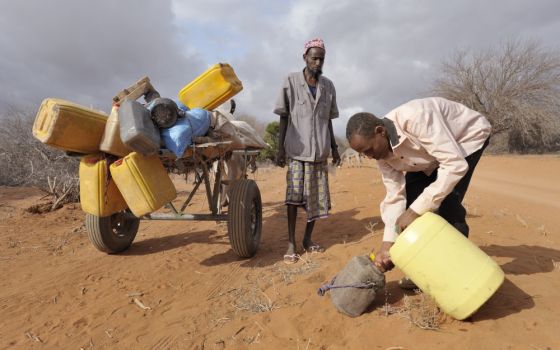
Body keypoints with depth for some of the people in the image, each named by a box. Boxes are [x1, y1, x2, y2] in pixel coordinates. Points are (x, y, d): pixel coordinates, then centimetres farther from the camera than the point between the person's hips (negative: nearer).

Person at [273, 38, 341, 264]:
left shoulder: (328, 86, 10)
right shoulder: (291, 82, 0)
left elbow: (328, 120, 16)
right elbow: (283, 118, 0)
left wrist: (334, 148, 16)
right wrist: (280, 148, -5)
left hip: (320, 151, 4)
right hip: (296, 151, -3)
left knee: (318, 197, 5)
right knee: (294, 195, -8)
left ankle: (307, 239, 20)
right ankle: (291, 244, 3)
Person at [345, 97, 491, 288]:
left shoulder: (415, 118, -41)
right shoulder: (381, 150, -17)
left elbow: (455, 165, -41)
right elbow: (395, 196, -15)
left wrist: (416, 210, -42)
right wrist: (387, 244, -22)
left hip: (467, 136, -6)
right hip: (430, 152, 6)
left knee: (447, 204, -22)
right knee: (410, 196, -6)